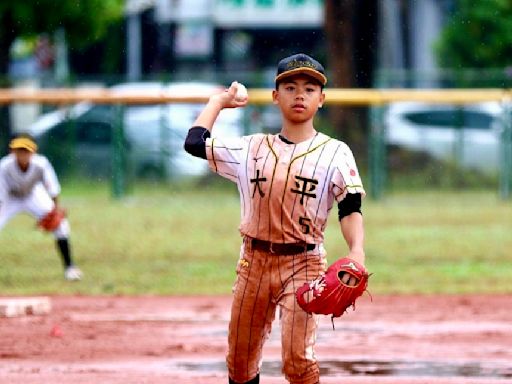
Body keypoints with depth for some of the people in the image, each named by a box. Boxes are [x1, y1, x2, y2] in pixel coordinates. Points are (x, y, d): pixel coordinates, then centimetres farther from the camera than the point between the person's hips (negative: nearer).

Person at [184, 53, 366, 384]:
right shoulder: (252, 149, 8)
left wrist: (357, 251, -26)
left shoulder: (335, 153, 0)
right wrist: (218, 102, 20)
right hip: (254, 261, 4)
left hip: (303, 265, -4)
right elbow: (195, 142, 7)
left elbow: (350, 209, -8)